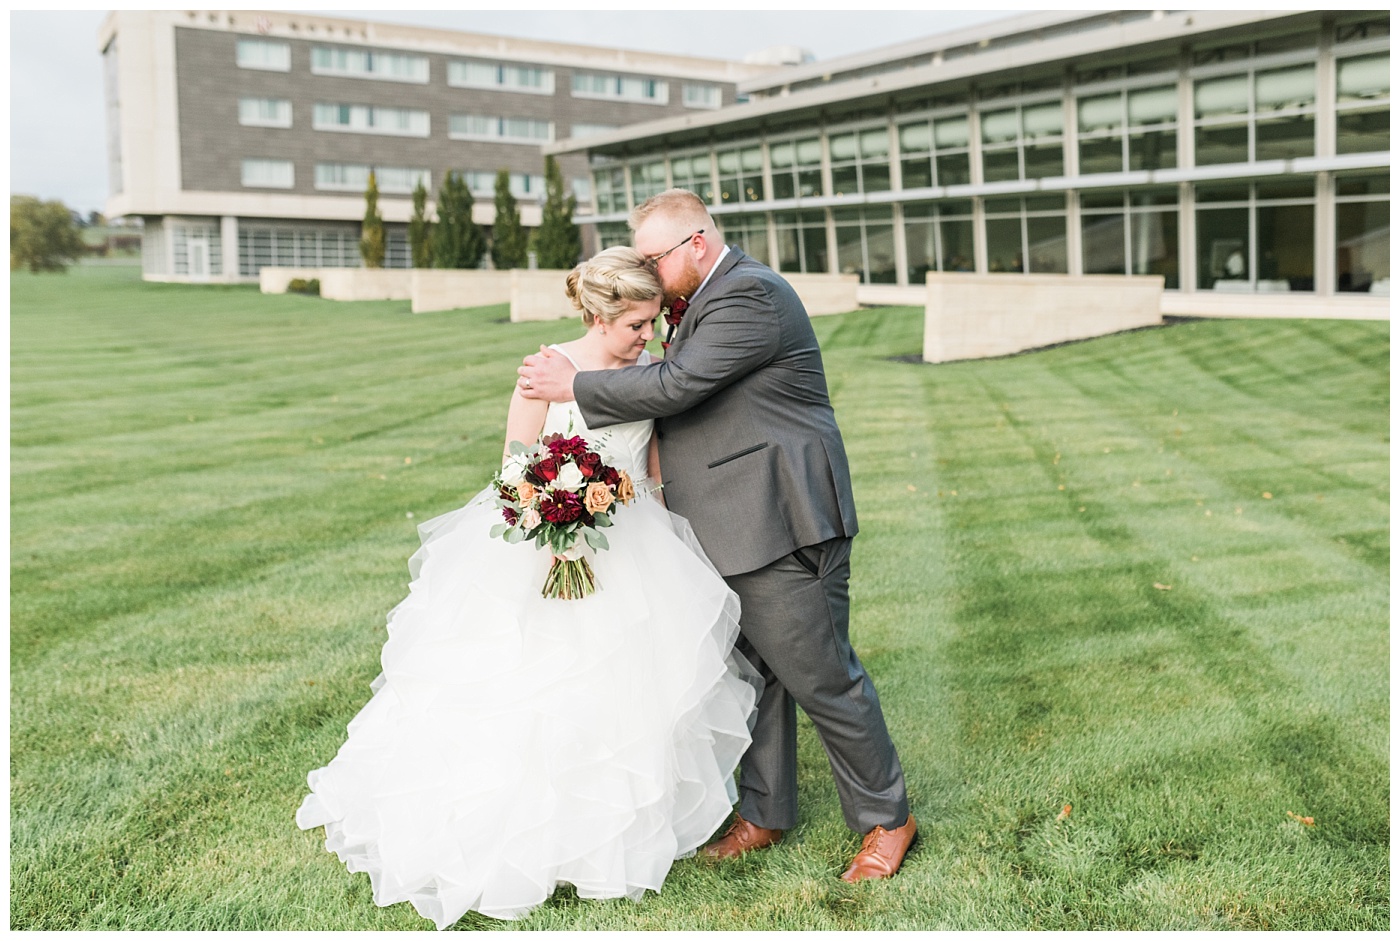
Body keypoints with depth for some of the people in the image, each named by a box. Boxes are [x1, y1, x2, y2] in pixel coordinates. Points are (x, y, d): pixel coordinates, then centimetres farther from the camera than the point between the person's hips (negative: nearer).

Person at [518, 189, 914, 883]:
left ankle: (885, 818, 17)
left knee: (820, 676, 0)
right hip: (739, 527, 10)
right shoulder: (712, 297, 16)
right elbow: (686, 392, 21)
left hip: (779, 523, -10)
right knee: (754, 672, 16)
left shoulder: (748, 294, -16)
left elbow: (675, 385, -23)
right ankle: (765, 813, 30)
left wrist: (574, 386, -12)